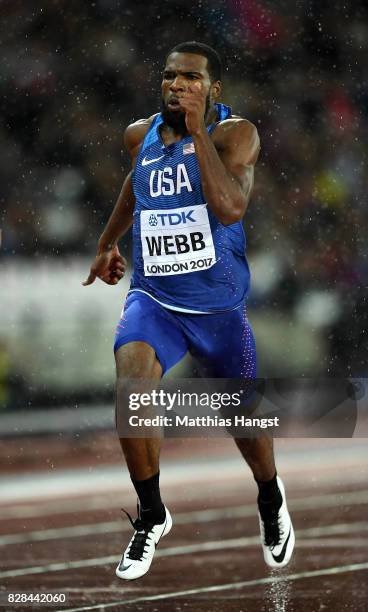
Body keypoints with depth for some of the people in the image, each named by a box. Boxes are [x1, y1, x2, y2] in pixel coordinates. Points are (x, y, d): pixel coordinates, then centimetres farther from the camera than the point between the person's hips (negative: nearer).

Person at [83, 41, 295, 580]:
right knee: (131, 389, -26)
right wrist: (107, 244, 37)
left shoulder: (234, 133, -12)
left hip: (220, 306, -2)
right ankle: (152, 517, -7)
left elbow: (230, 207, -30)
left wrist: (197, 131, -29)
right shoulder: (141, 135, 3)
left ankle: (270, 500, 48)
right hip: (153, 298, 2)